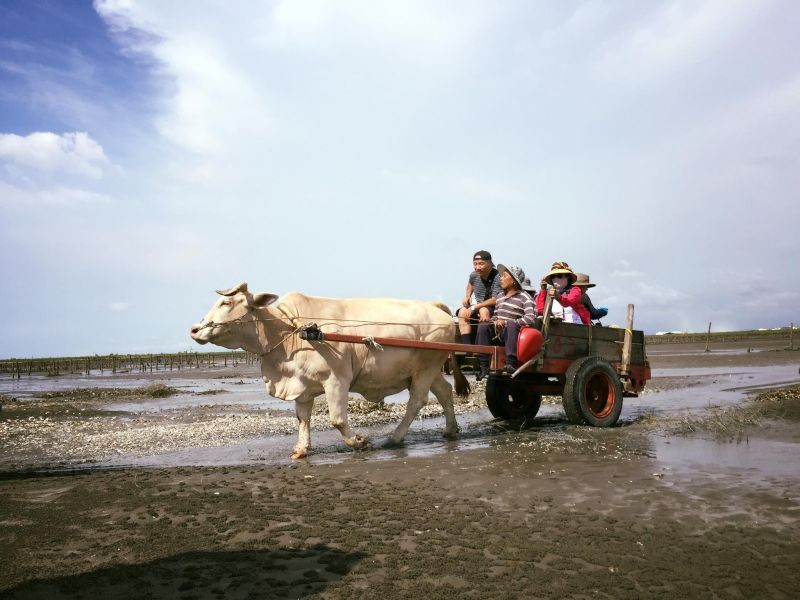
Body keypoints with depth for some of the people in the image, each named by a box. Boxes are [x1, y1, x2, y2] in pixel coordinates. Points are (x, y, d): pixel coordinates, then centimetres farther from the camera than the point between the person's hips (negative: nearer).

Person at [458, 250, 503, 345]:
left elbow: (495, 300, -26)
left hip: (496, 310, -6)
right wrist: (467, 296, 8)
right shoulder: (474, 275, 0)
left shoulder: (497, 277, -21)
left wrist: (473, 307, -25)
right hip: (479, 308, 6)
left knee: (484, 310, -35)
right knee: (462, 311, -18)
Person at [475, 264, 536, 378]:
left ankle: (511, 364, -44)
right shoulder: (500, 297, 20)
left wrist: (506, 322, -19)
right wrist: (492, 321, 3)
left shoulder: (525, 297, -2)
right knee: (483, 326, -22)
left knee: (512, 324, -36)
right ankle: (483, 366, -24)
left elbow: (531, 319, -17)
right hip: (498, 332, 6)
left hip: (512, 333, -5)